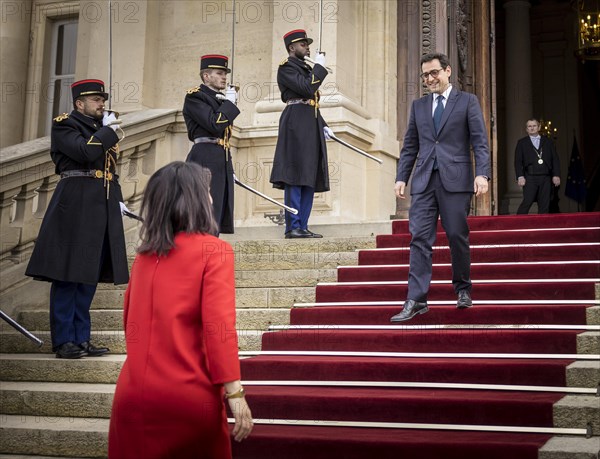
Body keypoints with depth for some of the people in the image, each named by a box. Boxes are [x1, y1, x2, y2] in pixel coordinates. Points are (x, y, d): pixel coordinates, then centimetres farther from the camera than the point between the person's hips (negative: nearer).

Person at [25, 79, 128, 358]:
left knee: (89, 274, 9)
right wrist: (108, 131, -7)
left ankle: (81, 338, 14)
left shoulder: (102, 128, 20)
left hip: (103, 207, 8)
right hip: (75, 204, -7)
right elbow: (86, 152, -21)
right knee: (68, 273, -5)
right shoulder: (64, 125, -3)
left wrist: (118, 200, 15)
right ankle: (63, 341, 0)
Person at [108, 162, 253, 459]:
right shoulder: (214, 250, -6)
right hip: (189, 396, -4)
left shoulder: (144, 254, 9)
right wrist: (235, 393, -14)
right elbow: (219, 326, -15)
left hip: (133, 394, 4)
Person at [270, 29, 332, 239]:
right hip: (296, 126, -9)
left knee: (310, 178, 6)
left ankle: (302, 226, 10)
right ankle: (293, 227, -7)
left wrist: (323, 126, 16)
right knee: (294, 177, -9)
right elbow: (307, 89, -18)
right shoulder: (286, 67, -3)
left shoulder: (305, 68, 24)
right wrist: (319, 66, -7)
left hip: (311, 127, 9)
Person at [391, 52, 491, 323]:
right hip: (424, 180, 3)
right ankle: (416, 300, -6)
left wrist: (482, 174, -12)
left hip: (455, 179, -3)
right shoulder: (418, 106, 17)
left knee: (457, 237, 2)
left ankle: (462, 288, 23)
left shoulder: (467, 102, 7)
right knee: (420, 239, -5)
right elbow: (410, 146, 18)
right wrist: (401, 177, 8)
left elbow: (480, 142, 0)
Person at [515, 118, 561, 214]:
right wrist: (520, 176, -8)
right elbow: (518, 161, 5)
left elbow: (555, 159, 13)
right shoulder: (522, 142, 12)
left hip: (546, 178, 2)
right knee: (527, 202, -14)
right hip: (530, 178, -2)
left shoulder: (548, 142, 17)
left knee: (544, 205, -1)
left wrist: (556, 175, 1)